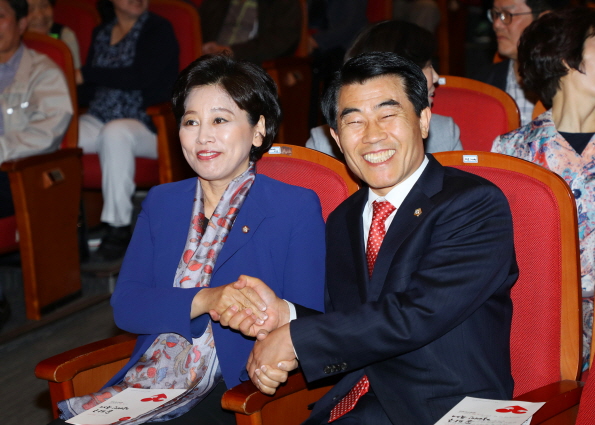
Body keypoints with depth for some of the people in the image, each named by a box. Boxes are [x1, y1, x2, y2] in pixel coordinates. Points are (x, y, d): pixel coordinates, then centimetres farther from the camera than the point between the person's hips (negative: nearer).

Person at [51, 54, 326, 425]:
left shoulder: (297, 209, 3)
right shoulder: (160, 203, 16)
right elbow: (125, 305, 4)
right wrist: (203, 301, -14)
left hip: (232, 393, -4)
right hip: (145, 380, 5)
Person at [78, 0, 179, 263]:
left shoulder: (158, 30, 0)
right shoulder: (101, 33, 18)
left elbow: (143, 77, -14)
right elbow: (89, 91, 16)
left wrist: (86, 74, -12)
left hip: (146, 123, -5)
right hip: (98, 120, 5)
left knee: (115, 133, -38)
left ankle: (118, 230, -30)